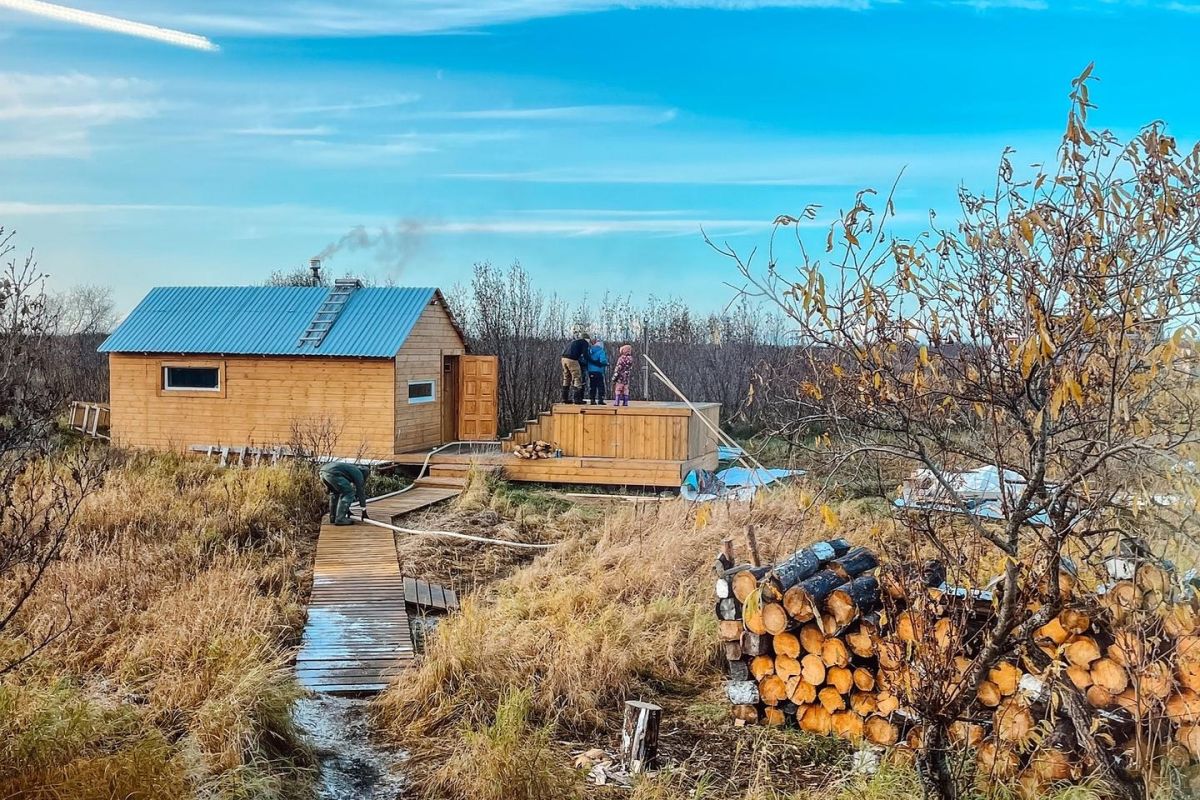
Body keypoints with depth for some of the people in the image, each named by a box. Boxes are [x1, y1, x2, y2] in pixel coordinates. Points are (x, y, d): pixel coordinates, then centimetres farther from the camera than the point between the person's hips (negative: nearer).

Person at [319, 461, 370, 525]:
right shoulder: (358, 474, 15)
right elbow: (361, 492, 14)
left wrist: (347, 509, 49)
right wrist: (364, 511, 18)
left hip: (323, 470, 9)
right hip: (332, 473, -9)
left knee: (335, 492, 30)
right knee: (349, 493, 3)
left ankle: (333, 517, 29)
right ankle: (340, 519, 0)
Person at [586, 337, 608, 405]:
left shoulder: (589, 350, 9)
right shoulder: (601, 351, -8)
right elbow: (602, 361, -17)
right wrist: (606, 364, 3)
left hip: (590, 371, 5)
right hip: (598, 371, -5)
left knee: (592, 386, 12)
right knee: (600, 386, 1)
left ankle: (592, 400, 9)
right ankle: (600, 400, -4)